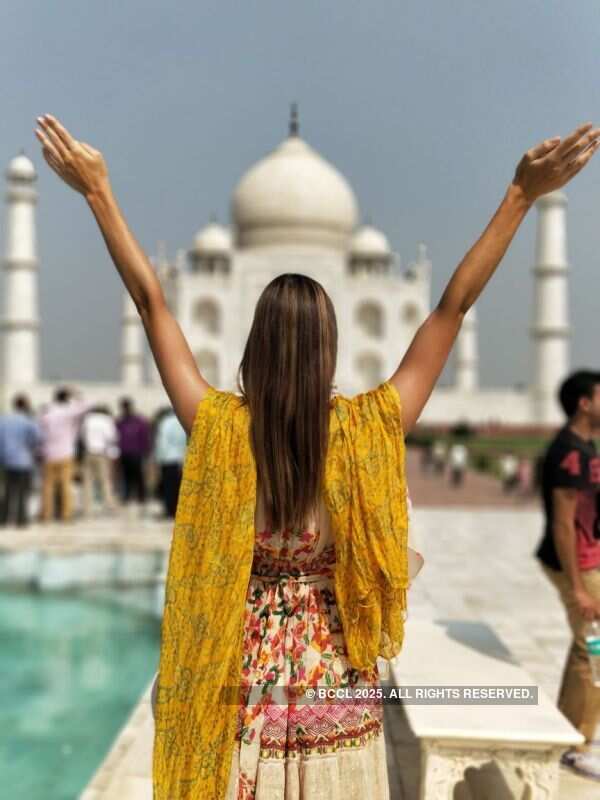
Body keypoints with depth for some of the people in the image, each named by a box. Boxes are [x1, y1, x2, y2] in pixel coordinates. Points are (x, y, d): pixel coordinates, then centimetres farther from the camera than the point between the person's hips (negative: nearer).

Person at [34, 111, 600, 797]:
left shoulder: (219, 427, -15)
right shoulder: (365, 430, -16)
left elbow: (152, 305, -9)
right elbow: (453, 307, -13)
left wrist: (99, 193, -3)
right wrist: (521, 196, -10)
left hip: (244, 670, 1)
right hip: (336, 672, 0)